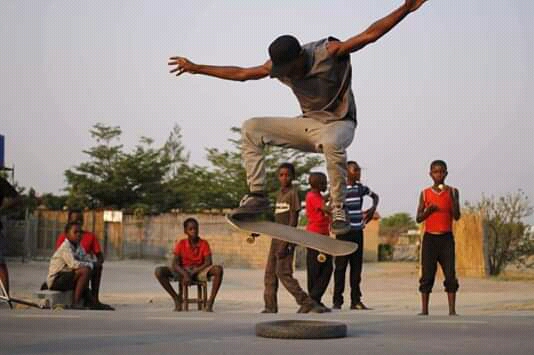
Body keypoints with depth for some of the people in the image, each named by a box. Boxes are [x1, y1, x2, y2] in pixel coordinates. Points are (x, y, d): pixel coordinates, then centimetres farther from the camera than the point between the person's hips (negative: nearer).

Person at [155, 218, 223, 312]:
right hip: (183, 272, 1)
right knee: (159, 271, -23)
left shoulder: (204, 244, -5)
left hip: (199, 271, -1)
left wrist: (194, 272, -25)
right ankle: (176, 299, -10)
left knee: (218, 269, -32)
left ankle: (211, 301, -28)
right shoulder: (181, 244, -5)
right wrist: (185, 275, -29)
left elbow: (208, 262, -13)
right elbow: (175, 264, -12)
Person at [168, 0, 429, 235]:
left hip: (340, 123, -5)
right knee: (251, 128, -10)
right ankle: (257, 195, -14)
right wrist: (196, 68, 4)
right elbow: (240, 73, 4)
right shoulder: (278, 65, -5)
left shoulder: (330, 52, -20)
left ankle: (339, 211, -33)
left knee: (331, 142, -44)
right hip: (309, 124, 6)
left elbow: (370, 35, -24)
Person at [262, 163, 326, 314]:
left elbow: (294, 219, -14)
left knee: (283, 272, -14)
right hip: (276, 237, 8)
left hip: (287, 238, -8)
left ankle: (307, 302, -14)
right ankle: (270, 306, 13)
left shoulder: (293, 193, -9)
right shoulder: (279, 193, 14)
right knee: (270, 272, 7)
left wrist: (285, 244, -20)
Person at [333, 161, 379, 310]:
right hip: (344, 232, -5)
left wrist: (373, 208, 13)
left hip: (358, 232, 5)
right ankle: (337, 301, 1)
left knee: (357, 267, 7)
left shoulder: (361, 188, 10)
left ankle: (356, 300, 12)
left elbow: (375, 196, 27)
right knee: (341, 266, -2)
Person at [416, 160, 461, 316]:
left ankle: (452, 310, -4)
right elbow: (418, 218, 7)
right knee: (427, 275, -1)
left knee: (450, 274, -6)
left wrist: (451, 196, -14)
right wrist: (428, 210, -12)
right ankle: (424, 310, 3)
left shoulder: (452, 192, 5)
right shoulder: (425, 193, 7)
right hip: (430, 237, 1)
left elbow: (456, 216, -4)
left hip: (446, 237, 0)